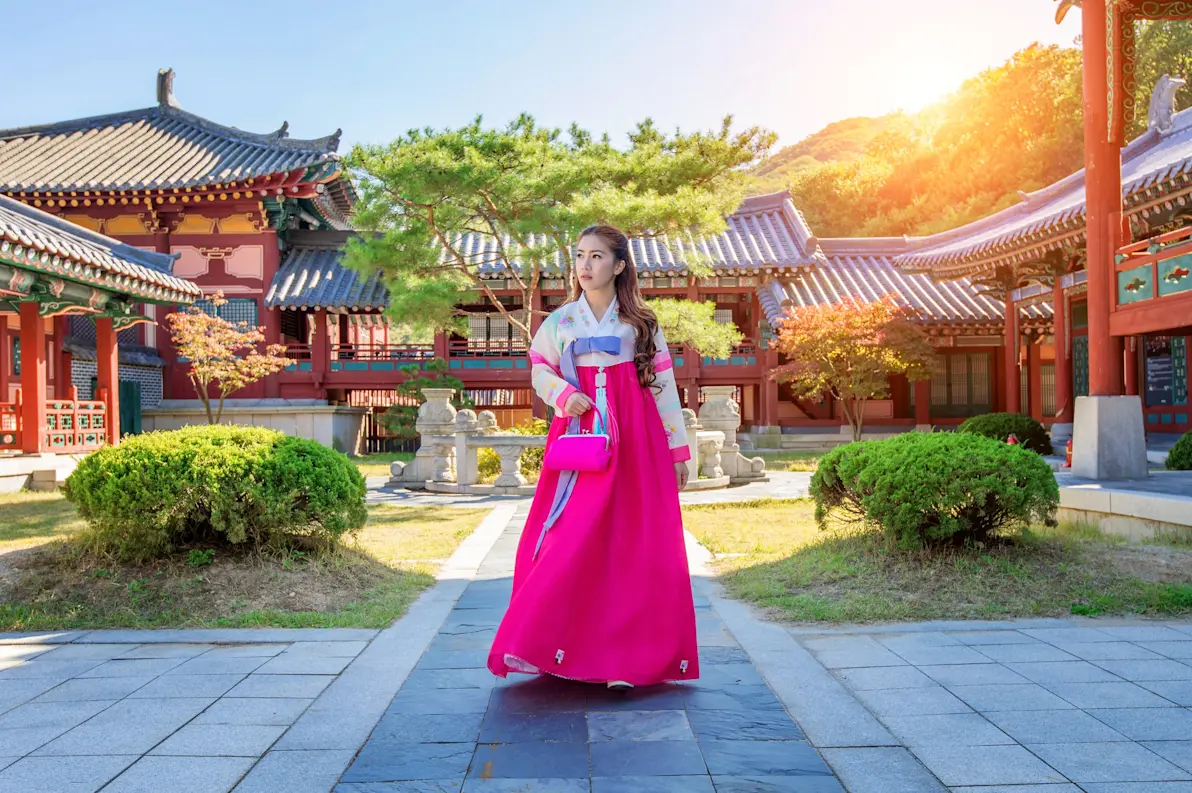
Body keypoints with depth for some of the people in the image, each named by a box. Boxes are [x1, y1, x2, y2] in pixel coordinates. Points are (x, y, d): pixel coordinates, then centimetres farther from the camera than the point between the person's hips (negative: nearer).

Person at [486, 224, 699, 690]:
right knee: (569, 542, -6)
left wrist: (678, 449, 6)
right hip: (579, 438, 1)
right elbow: (540, 369, 14)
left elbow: (664, 386, 7)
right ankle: (546, 645, 7)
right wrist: (564, 395, -8)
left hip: (635, 442, 0)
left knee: (634, 545, -2)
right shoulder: (561, 321, 6)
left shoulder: (641, 323, 6)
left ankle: (627, 656, 7)